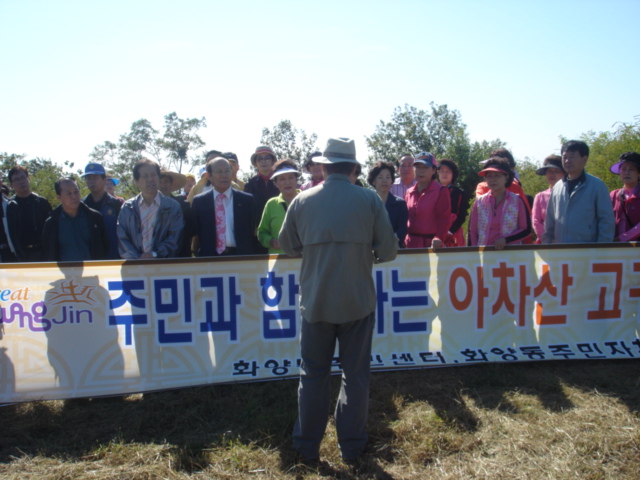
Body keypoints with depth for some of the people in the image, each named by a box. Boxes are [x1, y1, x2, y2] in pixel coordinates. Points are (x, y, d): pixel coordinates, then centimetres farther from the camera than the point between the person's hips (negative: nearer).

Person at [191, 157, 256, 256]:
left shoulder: (247, 200, 6)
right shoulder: (199, 202, 8)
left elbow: (252, 231, 7)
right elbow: (195, 232, 10)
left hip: (239, 257, 0)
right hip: (209, 257, 0)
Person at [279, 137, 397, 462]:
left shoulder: (302, 201, -1)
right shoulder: (369, 200, -5)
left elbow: (287, 245, 9)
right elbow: (388, 249, -3)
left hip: (315, 300, 1)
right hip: (358, 300, -1)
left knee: (313, 374, 13)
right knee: (355, 374, 13)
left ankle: (308, 446, 25)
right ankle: (351, 445, 24)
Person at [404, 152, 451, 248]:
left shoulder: (441, 191, -2)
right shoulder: (409, 193, 14)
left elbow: (444, 218, -9)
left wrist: (439, 238, -23)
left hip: (431, 244, -5)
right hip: (411, 244, 5)